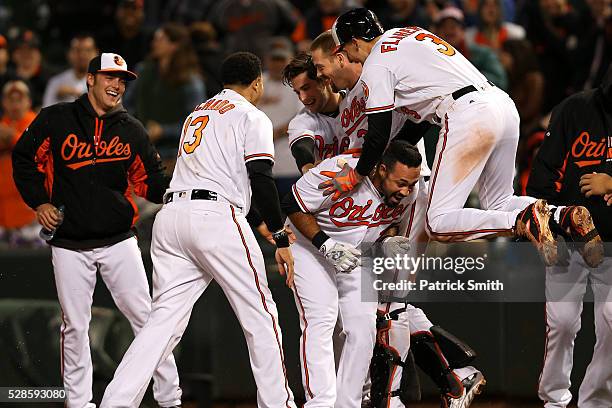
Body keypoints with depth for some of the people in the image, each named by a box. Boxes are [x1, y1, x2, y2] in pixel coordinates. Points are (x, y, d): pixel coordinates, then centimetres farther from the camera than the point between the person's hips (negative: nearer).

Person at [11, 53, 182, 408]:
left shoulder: (132, 131, 5)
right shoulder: (55, 120, 0)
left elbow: (153, 183, 7)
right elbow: (24, 159, 10)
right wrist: (39, 202, 0)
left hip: (119, 241, 1)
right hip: (69, 244, -1)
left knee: (146, 317, -5)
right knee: (75, 326, 3)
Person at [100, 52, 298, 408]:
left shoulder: (197, 114, 28)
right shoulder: (252, 117, 6)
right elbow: (261, 181, -6)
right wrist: (281, 239, -4)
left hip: (170, 215, 6)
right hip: (216, 215, -6)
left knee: (166, 317, 0)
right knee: (260, 315, 4)